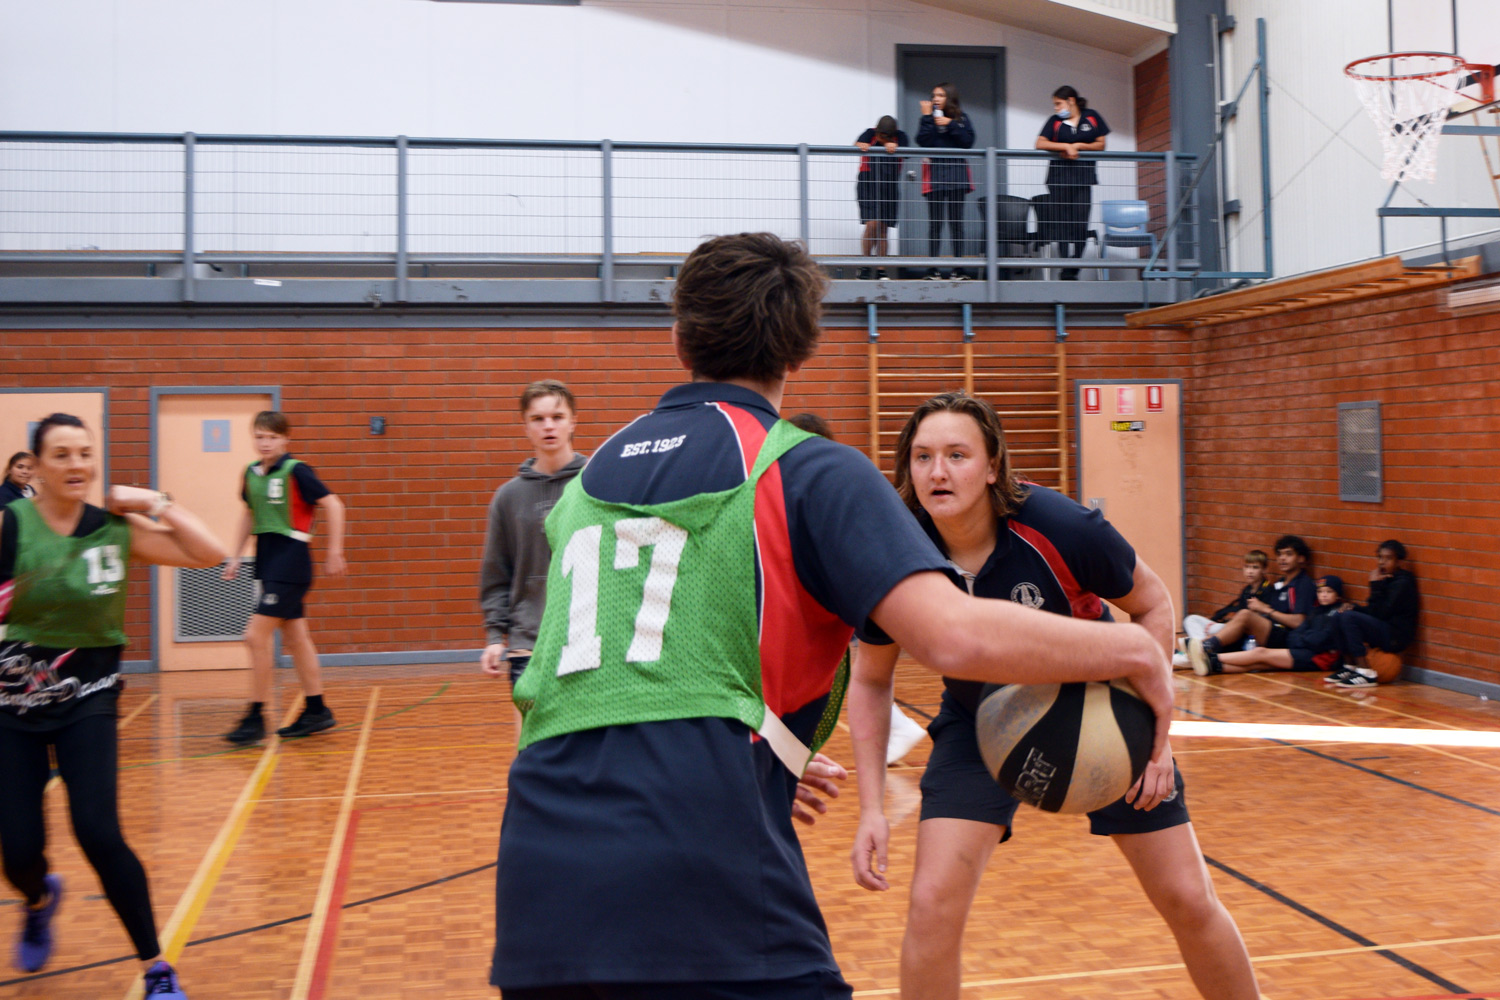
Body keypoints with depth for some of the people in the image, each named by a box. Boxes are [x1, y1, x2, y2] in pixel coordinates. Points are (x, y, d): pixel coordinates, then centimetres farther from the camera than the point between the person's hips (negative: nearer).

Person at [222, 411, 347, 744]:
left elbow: (333, 506, -11)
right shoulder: (251, 473, 8)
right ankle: (316, 711, 22)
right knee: (295, 638, 13)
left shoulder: (296, 471, -12)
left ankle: (255, 719, -1)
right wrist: (235, 556, 17)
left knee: (256, 636, -10)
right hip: (267, 561, 7)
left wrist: (334, 553, -9)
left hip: (290, 563, -7)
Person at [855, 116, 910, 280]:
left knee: (883, 230, 2)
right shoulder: (870, 134, 2)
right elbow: (858, 144, -17)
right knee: (872, 224, -15)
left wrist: (894, 147, -32)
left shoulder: (900, 136, 6)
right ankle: (864, 267, -5)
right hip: (868, 186, -2)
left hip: (889, 189, 2)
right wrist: (861, 146, -40)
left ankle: (881, 271, 7)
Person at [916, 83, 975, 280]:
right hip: (935, 174, -1)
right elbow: (922, 141, -6)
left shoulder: (961, 118, 10)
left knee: (956, 221, 1)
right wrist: (927, 117, -9)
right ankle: (932, 269, -2)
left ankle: (959, 269, 3)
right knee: (935, 223, -3)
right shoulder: (930, 117, 8)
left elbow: (968, 142, -3)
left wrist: (950, 125, -8)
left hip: (956, 174, 1)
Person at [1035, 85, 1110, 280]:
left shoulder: (1092, 117, 10)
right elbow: (1040, 144, -2)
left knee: (1080, 225, -5)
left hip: (1083, 177, 0)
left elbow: (1101, 145, 10)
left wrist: (1080, 146, -5)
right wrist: (1066, 147, -11)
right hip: (1059, 177, 0)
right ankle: (1066, 271, -2)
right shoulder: (1054, 121, 8)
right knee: (1061, 224, -6)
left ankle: (1072, 271, 0)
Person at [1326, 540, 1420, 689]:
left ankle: (1366, 674, -24)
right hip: (1383, 631, 9)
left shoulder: (1402, 583, -13)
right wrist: (1354, 607, -3)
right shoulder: (1387, 580, 13)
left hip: (1396, 637, -9)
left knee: (1350, 618, -24)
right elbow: (1376, 611, 14)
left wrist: (1375, 585, -14)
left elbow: (1380, 613, -19)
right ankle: (1351, 668, 2)